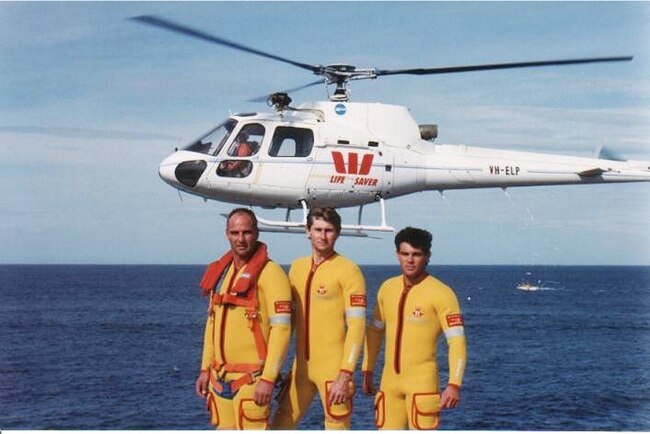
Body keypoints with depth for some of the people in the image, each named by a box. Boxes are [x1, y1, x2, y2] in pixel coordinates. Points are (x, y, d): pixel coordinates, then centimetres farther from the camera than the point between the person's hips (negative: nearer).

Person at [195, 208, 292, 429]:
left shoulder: (270, 273, -10)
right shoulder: (220, 271, 12)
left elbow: (281, 328, -15)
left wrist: (268, 378, -19)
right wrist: (205, 369, 16)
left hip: (251, 378, -7)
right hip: (220, 377, 7)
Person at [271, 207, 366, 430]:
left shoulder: (348, 271, -9)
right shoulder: (297, 267, 11)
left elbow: (356, 326, -14)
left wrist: (345, 375, -19)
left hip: (333, 369, -6)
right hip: (301, 366, 6)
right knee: (280, 425, 10)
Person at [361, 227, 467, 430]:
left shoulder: (441, 293, -9)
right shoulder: (387, 288, 9)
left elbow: (457, 341, -13)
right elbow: (375, 331, 20)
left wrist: (454, 384, -21)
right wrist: (367, 370, 17)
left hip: (422, 381, -6)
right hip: (389, 381, 6)